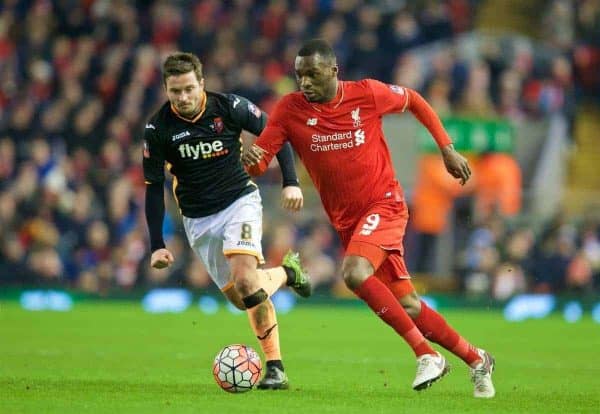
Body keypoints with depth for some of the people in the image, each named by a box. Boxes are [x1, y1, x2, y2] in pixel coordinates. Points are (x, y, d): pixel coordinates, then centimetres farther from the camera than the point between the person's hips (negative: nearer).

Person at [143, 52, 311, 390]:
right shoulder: (158, 128, -10)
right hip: (198, 219, 3)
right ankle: (286, 272, 33)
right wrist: (158, 245, -6)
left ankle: (276, 368, -15)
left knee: (244, 279, -25)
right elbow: (153, 187, -1)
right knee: (239, 297, 1)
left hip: (240, 200, -3)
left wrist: (291, 181, -10)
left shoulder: (230, 107, -15)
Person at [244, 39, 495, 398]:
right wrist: (250, 159, -34)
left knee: (355, 273, -30)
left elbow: (413, 101, 9)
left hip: (384, 204, -4)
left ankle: (427, 355, -21)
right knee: (408, 307, 5)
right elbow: (259, 162, -9)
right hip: (347, 220, 4)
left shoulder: (368, 94, -10)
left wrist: (447, 149, 8)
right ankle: (475, 359, 24)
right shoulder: (290, 110, -6)